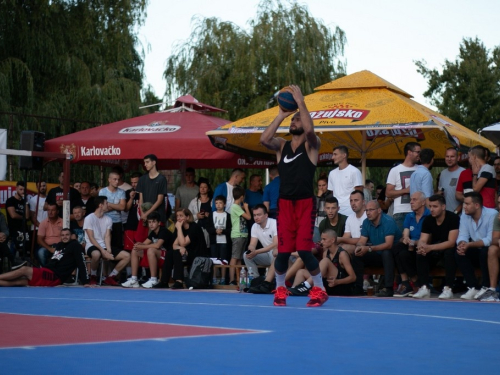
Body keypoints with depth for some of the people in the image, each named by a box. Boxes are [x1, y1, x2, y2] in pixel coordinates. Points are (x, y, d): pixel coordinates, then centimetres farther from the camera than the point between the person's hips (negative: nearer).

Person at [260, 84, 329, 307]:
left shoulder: (312, 145, 2)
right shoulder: (281, 146, 11)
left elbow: (310, 130, -21)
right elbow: (264, 139, -10)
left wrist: (301, 103, -19)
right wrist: (281, 115, -9)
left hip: (305, 203, -3)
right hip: (285, 203, 3)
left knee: (304, 249, -10)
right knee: (283, 250, 0)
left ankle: (319, 290, 5)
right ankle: (280, 289, 19)